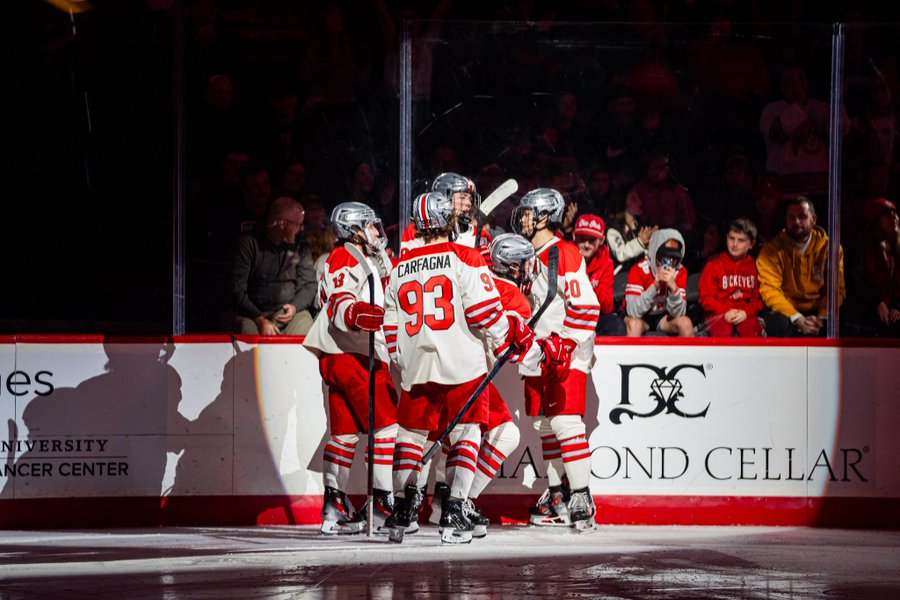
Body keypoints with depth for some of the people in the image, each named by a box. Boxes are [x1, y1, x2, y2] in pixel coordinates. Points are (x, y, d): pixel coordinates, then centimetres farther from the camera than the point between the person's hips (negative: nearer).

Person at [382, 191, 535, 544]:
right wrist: (508, 339, 4)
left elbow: (391, 326, 15)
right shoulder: (464, 258, -5)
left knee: (411, 433, 18)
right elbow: (484, 309, -12)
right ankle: (453, 513, -7)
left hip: (416, 368, 4)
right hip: (462, 366, -4)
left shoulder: (400, 268, 10)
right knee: (465, 436, 3)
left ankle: (402, 508, 15)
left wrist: (401, 362, 28)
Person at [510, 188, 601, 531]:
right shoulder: (531, 255, 17)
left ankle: (581, 498, -15)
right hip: (539, 355, 9)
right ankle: (557, 495, 18)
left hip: (567, 355, -9)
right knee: (544, 424, 10)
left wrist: (565, 345, -22)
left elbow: (585, 305, -19)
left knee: (565, 422, -15)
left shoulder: (564, 254, -12)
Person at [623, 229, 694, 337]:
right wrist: (654, 286, -41)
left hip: (663, 317, 3)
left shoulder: (680, 272, -14)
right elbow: (633, 311, -32)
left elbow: (678, 314, -20)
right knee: (634, 324, -35)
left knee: (685, 323, -24)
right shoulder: (639, 270, -24)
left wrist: (673, 287, -37)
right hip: (640, 317, -3)